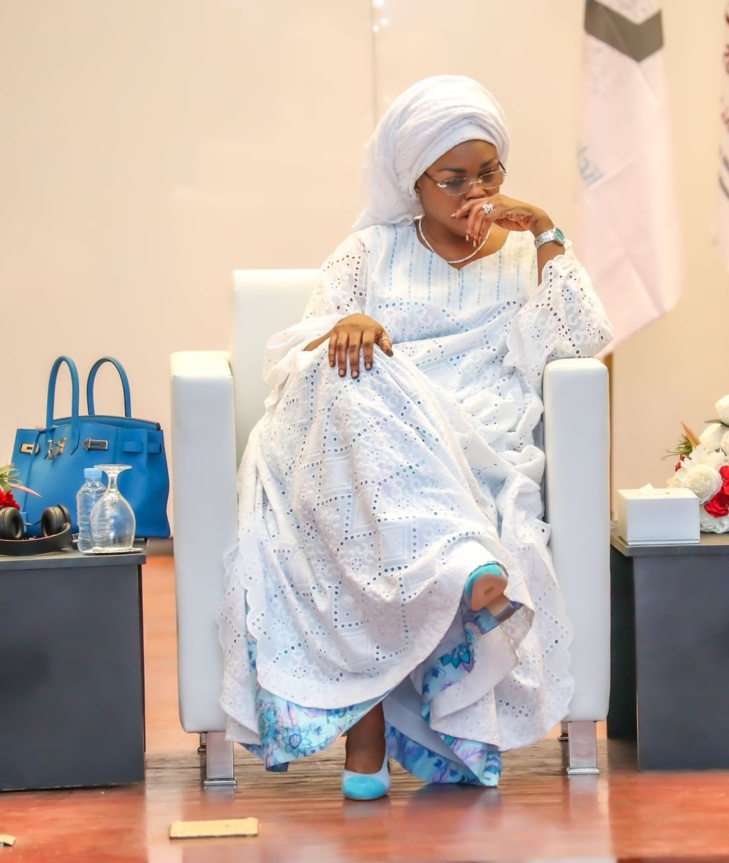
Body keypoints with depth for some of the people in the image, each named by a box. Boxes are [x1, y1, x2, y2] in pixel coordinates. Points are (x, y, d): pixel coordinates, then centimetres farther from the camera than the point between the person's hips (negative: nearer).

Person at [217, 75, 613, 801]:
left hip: (478, 461, 0)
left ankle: (367, 721, -35)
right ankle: (463, 565, -52)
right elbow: (302, 356, 9)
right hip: (360, 449, 0)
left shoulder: (521, 256, 23)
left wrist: (544, 232, 2)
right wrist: (343, 328, -14)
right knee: (352, 382, -38)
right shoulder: (372, 251, 22)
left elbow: (582, 339, 4)